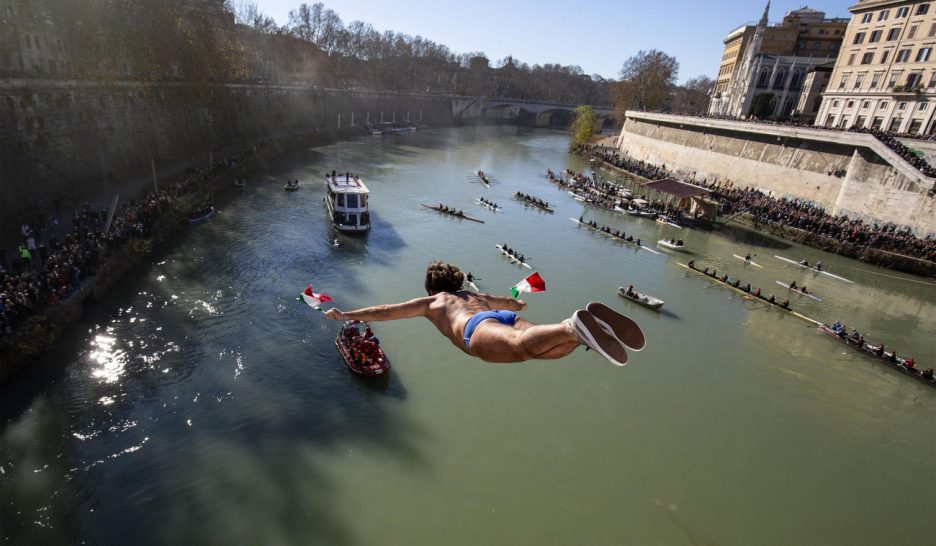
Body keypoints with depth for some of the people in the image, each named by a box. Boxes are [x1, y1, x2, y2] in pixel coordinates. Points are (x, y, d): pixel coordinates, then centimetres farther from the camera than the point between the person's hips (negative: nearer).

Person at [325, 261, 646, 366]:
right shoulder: (477, 296, 48)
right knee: (556, 348, -19)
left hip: (478, 328, -5)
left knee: (521, 346, -36)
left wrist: (347, 316, 49)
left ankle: (575, 326, -62)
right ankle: (591, 321, -47)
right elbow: (515, 304, 62)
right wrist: (518, 305, 87)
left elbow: (384, 312, 38)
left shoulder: (429, 302, 37)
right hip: (507, 318, 5)